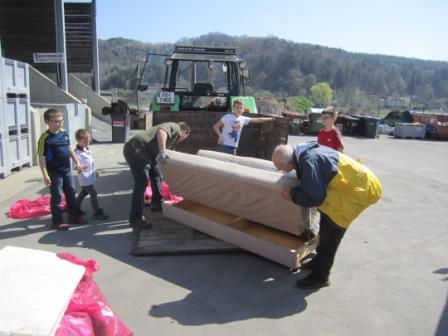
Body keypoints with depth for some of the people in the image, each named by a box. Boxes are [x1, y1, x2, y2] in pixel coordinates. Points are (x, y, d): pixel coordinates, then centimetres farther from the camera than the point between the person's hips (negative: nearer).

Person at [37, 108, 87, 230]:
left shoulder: (64, 133, 4)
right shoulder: (45, 138, -16)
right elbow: (42, 157, -16)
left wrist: (76, 162, 16)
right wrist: (45, 175, -20)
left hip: (67, 170, 7)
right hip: (54, 172, -7)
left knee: (71, 194, 15)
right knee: (57, 197, 3)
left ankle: (74, 216, 28)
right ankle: (57, 221, 14)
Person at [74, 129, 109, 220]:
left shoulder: (87, 149, 7)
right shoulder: (77, 153, -20)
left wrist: (95, 170, 24)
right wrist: (80, 167, -44)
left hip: (91, 176, 9)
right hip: (85, 178, -9)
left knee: (84, 192, 23)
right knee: (93, 194, -6)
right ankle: (97, 213, 2)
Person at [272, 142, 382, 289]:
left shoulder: (309, 162, -30)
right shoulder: (302, 150, -2)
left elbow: (314, 198, -24)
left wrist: (292, 194, -11)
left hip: (360, 187, -10)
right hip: (355, 180, 10)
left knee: (332, 229, -6)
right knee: (327, 217, 17)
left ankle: (320, 276, 6)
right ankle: (320, 260, 34)